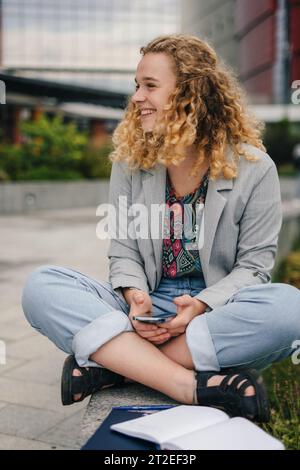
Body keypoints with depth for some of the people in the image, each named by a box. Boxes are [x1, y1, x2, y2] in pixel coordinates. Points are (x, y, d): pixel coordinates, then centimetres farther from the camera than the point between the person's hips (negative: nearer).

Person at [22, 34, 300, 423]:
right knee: (41, 286, -22)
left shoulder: (254, 168, -5)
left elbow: (253, 264, -4)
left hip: (218, 311, -2)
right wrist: (134, 297, -18)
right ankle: (191, 386, -34)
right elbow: (124, 251, 4)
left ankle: (110, 363, -28)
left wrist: (201, 305, -21)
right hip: (145, 309, 2)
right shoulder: (130, 161, 4)